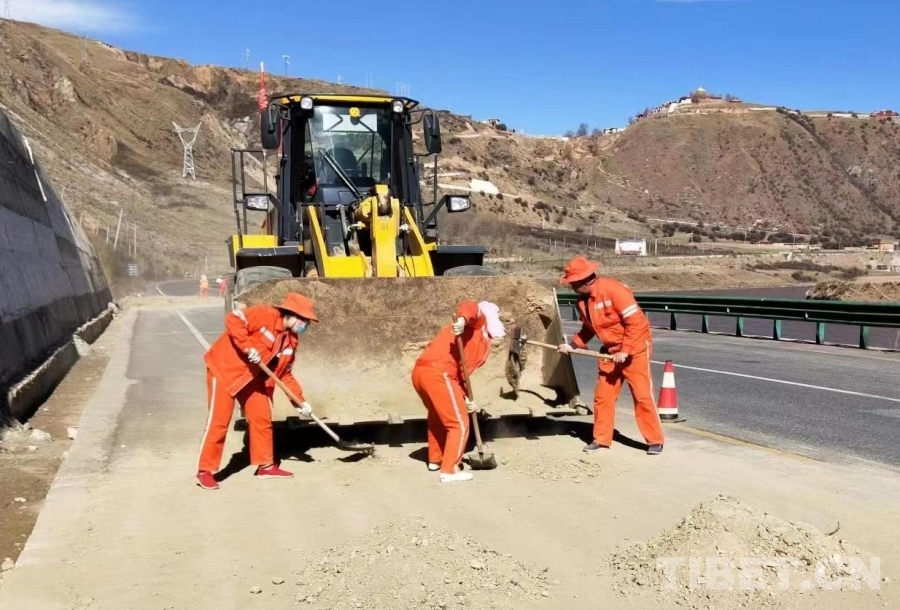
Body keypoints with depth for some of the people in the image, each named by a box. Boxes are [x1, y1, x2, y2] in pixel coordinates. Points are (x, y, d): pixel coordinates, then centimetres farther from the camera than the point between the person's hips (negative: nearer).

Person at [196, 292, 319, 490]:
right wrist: (248, 347, -33)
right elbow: (233, 319, -30)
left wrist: (300, 400, 3)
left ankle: (265, 465, 21)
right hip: (224, 368, -8)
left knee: (262, 418, 8)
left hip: (252, 377, 8)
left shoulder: (291, 339, 4)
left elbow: (284, 373, 9)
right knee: (219, 421, -7)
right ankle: (205, 471, 3)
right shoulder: (265, 314, -20)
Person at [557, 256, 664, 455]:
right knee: (602, 395, 6)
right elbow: (589, 328, 13)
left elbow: (635, 321, -24)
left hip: (635, 348, -7)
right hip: (610, 350, 7)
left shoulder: (613, 289, -25)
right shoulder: (582, 300, -1)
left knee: (642, 396, -4)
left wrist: (625, 351, -24)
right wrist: (572, 345, 0)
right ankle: (601, 438, 17)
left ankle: (655, 440, 5)